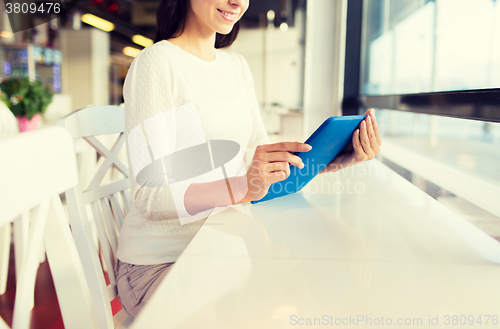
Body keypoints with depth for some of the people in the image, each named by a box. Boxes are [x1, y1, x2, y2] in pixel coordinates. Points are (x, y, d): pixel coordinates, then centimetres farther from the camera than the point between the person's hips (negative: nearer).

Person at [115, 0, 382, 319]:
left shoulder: (238, 66, 9)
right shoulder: (157, 62, -14)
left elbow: (264, 160, 7)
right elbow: (150, 197, -20)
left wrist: (342, 158, -7)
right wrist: (242, 188, -35)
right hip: (159, 264, -6)